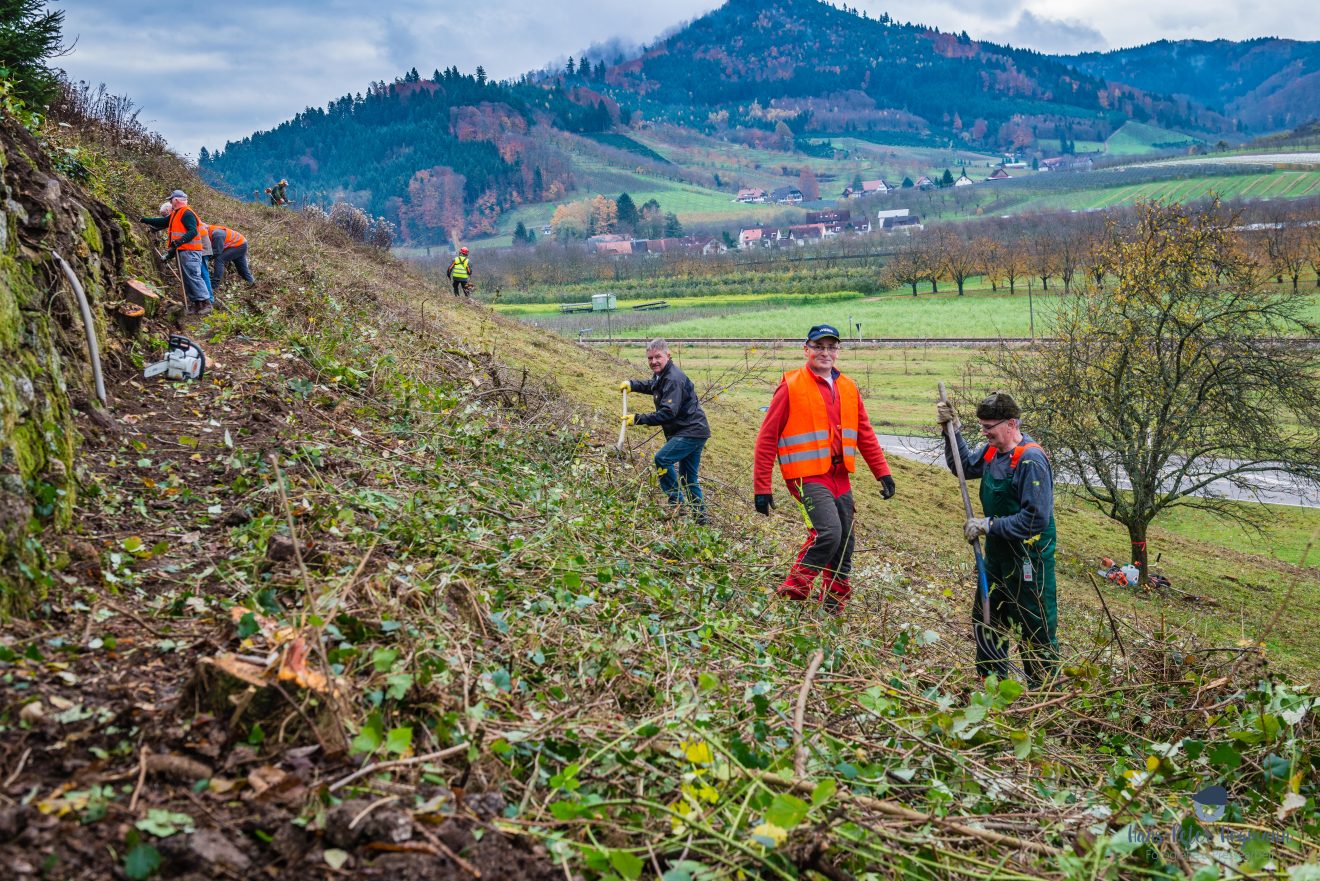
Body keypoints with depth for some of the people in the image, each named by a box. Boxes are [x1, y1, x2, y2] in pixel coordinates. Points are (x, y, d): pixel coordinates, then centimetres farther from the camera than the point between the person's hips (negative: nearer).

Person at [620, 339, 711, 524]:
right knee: (689, 478, 15)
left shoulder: (673, 379, -20)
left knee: (662, 459, -21)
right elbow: (651, 385, 37)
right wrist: (632, 384, 19)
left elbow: (668, 413, -27)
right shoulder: (662, 375, 13)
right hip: (692, 431, 11)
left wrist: (638, 419, -25)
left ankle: (678, 502, -14)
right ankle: (700, 518, 21)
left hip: (691, 432, -11)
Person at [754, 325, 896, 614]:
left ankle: (833, 608, 23)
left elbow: (865, 435, 17)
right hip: (809, 476, -6)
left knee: (844, 544, 8)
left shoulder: (848, 388, 12)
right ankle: (793, 592, -6)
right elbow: (767, 438, -5)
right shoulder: (791, 386, -5)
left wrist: (883, 473, 8)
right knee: (829, 533, -23)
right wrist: (761, 488, -7)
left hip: (840, 476, 6)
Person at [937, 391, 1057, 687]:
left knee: (1036, 630, 3)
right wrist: (952, 430, 9)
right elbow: (965, 466, 22)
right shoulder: (992, 450, 2)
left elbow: (1036, 519, -27)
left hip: (1028, 559, -9)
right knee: (985, 621, 21)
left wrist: (989, 525, -23)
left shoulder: (1031, 461, -23)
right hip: (998, 553, 9)